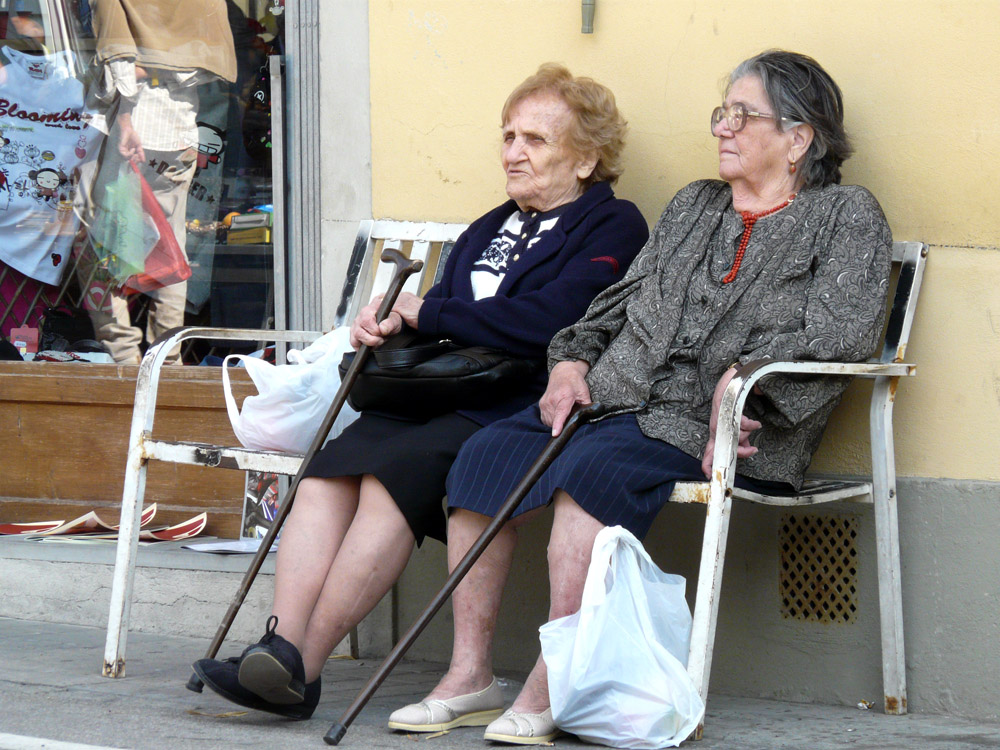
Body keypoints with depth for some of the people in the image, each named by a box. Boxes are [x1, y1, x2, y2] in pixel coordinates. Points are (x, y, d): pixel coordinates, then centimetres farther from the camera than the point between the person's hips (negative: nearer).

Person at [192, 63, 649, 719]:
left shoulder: (613, 228, 4)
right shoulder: (490, 230, 30)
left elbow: (543, 323, -12)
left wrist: (426, 312, -2)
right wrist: (387, 326, 4)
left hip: (521, 412, -7)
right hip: (438, 400, 7)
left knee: (395, 472, -32)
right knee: (329, 472, -23)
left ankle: (302, 665, -33)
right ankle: (281, 647, -34)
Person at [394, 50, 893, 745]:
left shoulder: (848, 216, 6)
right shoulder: (692, 206, 26)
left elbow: (840, 329, -9)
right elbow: (622, 298, 26)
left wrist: (744, 377, -21)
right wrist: (573, 361, 7)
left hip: (718, 429, -7)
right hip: (616, 400, 7)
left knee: (591, 468, -35)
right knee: (483, 454, -17)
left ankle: (550, 693, -34)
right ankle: (470, 675, -16)